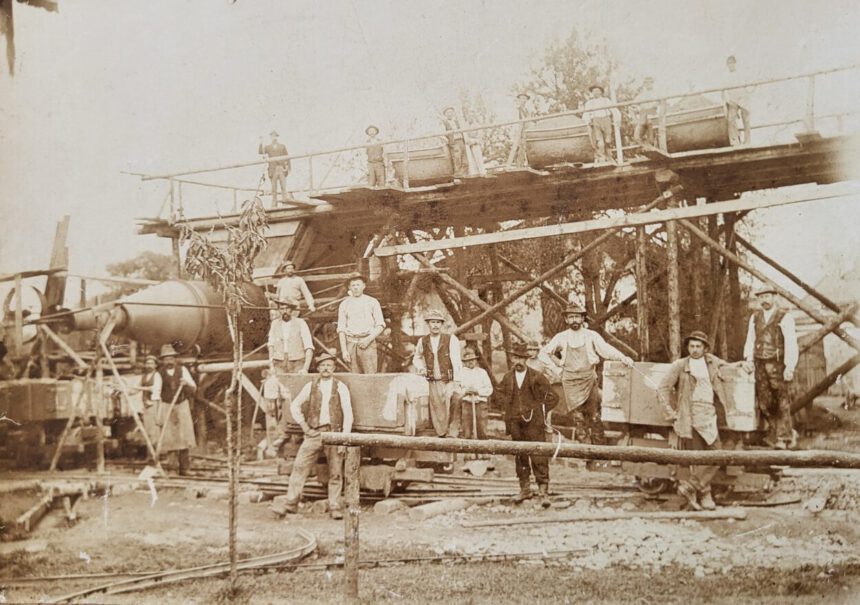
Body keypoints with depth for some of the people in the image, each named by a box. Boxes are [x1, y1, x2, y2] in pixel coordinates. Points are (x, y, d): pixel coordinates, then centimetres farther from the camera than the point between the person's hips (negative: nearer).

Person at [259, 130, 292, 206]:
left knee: (283, 187, -12)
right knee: (274, 188, -3)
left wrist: (287, 167, 1)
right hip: (273, 170, 0)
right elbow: (260, 152, -6)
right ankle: (274, 204, -3)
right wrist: (261, 143, -18)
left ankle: (285, 202, -15)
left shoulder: (282, 146, 15)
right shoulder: (267, 147, 11)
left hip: (282, 169, 0)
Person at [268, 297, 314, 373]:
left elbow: (309, 348, -6)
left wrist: (305, 368, -16)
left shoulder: (300, 323, -3)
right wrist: (271, 366, 8)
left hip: (297, 366, -2)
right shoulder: (275, 323, 6)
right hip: (279, 365, 2)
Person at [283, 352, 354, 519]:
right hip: (314, 432, 2)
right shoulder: (311, 386, 8)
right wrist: (304, 426, 6)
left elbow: (348, 415, -2)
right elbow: (294, 406, 16)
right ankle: (291, 504, 1)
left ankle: (335, 508, 9)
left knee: (335, 473, 1)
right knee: (299, 466, -5)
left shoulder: (340, 387, 2)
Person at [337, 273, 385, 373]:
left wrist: (368, 339, -9)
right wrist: (344, 350, -1)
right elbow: (341, 329, 9)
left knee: (371, 376, -11)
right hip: (351, 343, 1)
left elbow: (380, 325, 6)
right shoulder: (344, 304, 11)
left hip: (368, 343, -1)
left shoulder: (372, 302, 8)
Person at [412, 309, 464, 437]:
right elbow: (417, 357, 27)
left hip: (449, 381, -3)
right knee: (437, 411, -2)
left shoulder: (451, 339, -4)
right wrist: (420, 367, 6)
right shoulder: (423, 341, 8)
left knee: (453, 409, -18)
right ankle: (442, 434, 10)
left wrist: (457, 381, -18)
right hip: (433, 382, 3)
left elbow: (456, 361, -10)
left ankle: (453, 434, -8)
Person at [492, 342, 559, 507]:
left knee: (539, 457, -7)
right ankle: (525, 489, 21)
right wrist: (505, 409, 12)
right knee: (520, 457, 11)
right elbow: (497, 394, 23)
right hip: (515, 423, 4)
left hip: (533, 423, -4)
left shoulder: (536, 377, -5)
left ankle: (544, 491, -5)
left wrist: (540, 412, -2)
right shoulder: (508, 377, 6)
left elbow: (552, 397, 0)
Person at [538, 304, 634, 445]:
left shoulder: (591, 335, -2)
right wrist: (557, 364, 1)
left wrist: (623, 357, -30)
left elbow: (606, 349, -14)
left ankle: (600, 446, 9)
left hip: (589, 379, -1)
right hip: (570, 381, 1)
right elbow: (543, 354, 11)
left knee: (595, 415, 1)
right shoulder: (561, 338, 2)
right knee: (579, 415, 2)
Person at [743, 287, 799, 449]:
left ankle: (783, 437, 6)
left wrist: (790, 367, -16)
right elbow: (750, 340, 13)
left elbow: (791, 343, -9)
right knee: (764, 403, 5)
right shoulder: (755, 317, 13)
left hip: (778, 365, -5)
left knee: (782, 402, -2)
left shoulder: (785, 317, -4)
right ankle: (786, 432, 19)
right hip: (760, 364, 5)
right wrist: (749, 359, -2)